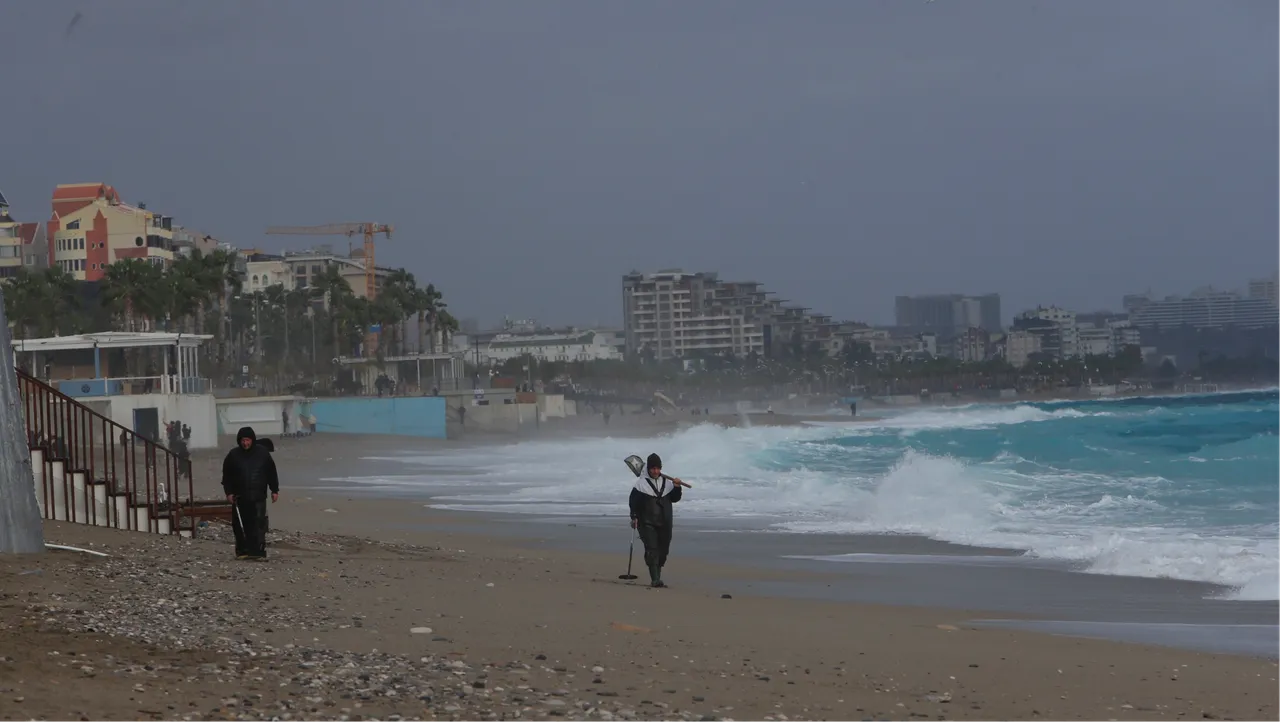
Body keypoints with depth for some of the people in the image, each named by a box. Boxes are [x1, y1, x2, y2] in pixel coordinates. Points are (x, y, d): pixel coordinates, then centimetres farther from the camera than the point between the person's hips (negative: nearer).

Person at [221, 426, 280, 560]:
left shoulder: (263, 453, 3)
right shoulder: (233, 455, 4)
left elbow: (271, 473, 9)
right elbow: (226, 476, 9)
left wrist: (274, 490, 7)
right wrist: (228, 492, 0)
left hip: (258, 497, -1)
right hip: (240, 497, 1)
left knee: (259, 525, -9)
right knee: (240, 526, 3)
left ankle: (258, 551, -10)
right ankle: (242, 551, 11)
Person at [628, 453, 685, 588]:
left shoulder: (667, 482, 9)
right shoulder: (641, 483, -4)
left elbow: (674, 498, 15)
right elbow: (634, 501, -5)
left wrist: (677, 488, -3)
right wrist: (634, 517, -12)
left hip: (664, 523, 5)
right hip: (647, 522, -5)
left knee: (663, 550, 9)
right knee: (651, 549, -15)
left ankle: (657, 578, 21)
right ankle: (655, 579, -21)